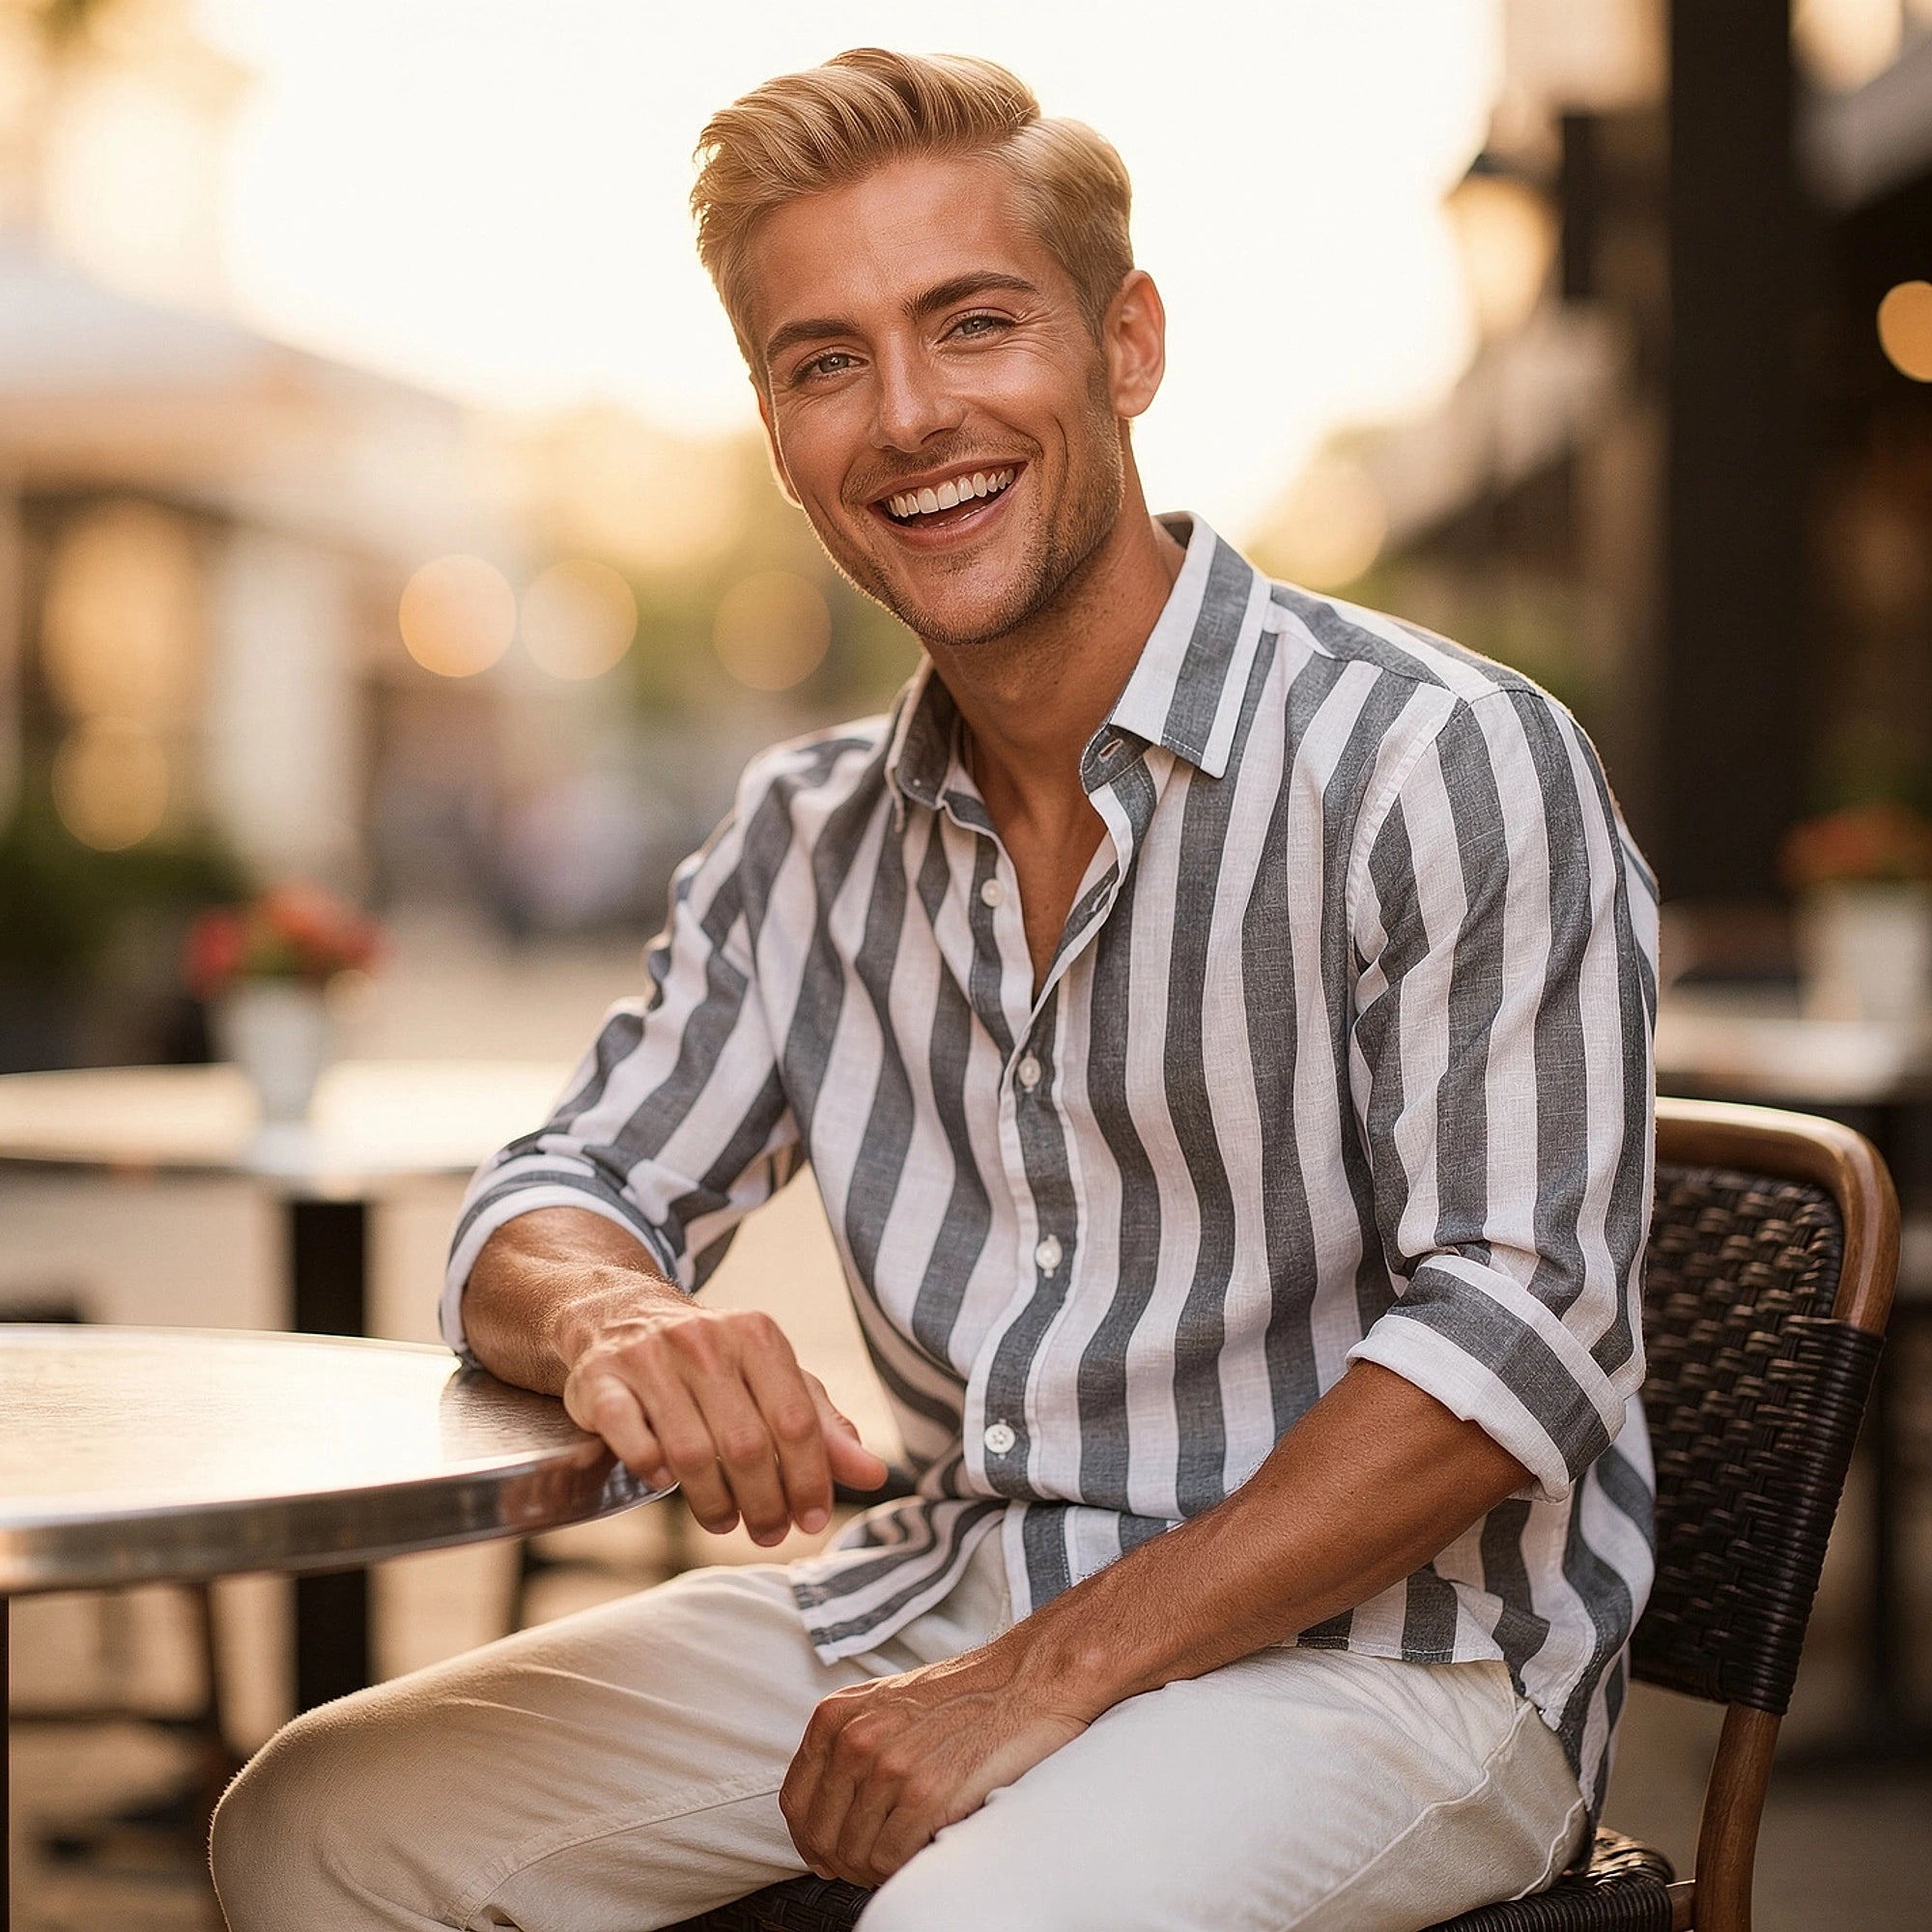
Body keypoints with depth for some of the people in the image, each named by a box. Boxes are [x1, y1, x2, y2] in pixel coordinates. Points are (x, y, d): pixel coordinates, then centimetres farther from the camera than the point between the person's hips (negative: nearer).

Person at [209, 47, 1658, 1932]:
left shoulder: (1444, 765, -13)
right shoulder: (808, 840, 8)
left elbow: (1512, 1338, -18)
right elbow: (557, 1203, 10)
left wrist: (1045, 1679, -21)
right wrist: (615, 1318, -17)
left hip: (1382, 1649, -6)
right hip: (937, 1595, 6)